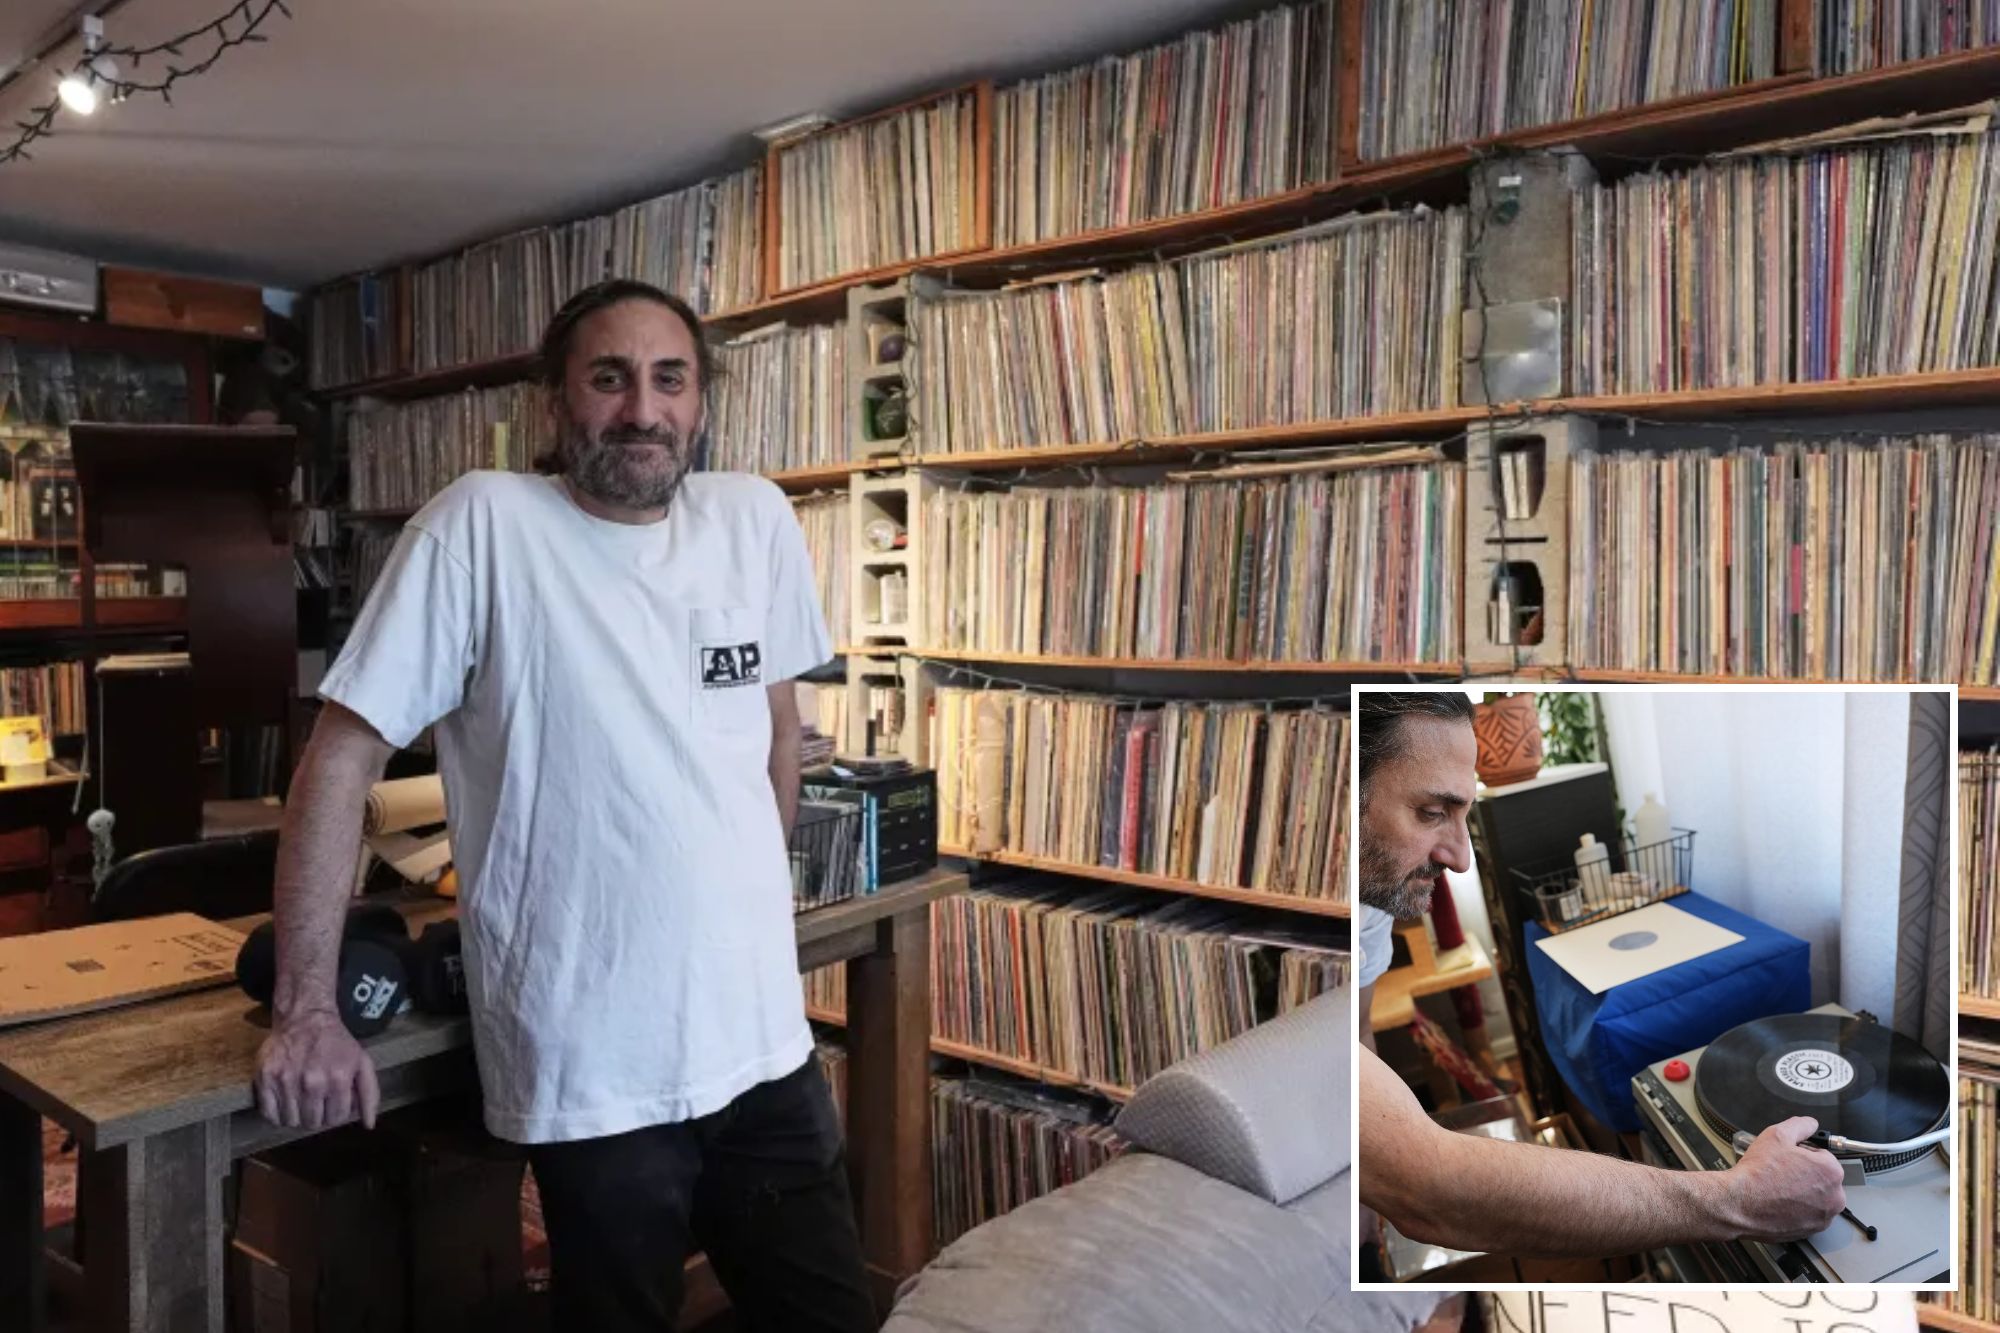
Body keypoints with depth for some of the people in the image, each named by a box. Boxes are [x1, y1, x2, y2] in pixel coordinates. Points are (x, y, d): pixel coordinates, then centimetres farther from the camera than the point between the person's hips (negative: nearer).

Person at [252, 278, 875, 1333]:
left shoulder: (755, 518, 2)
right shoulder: (483, 523, -11)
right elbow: (343, 753, -9)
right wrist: (304, 1010, -10)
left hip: (766, 1046, 5)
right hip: (592, 1078, -4)